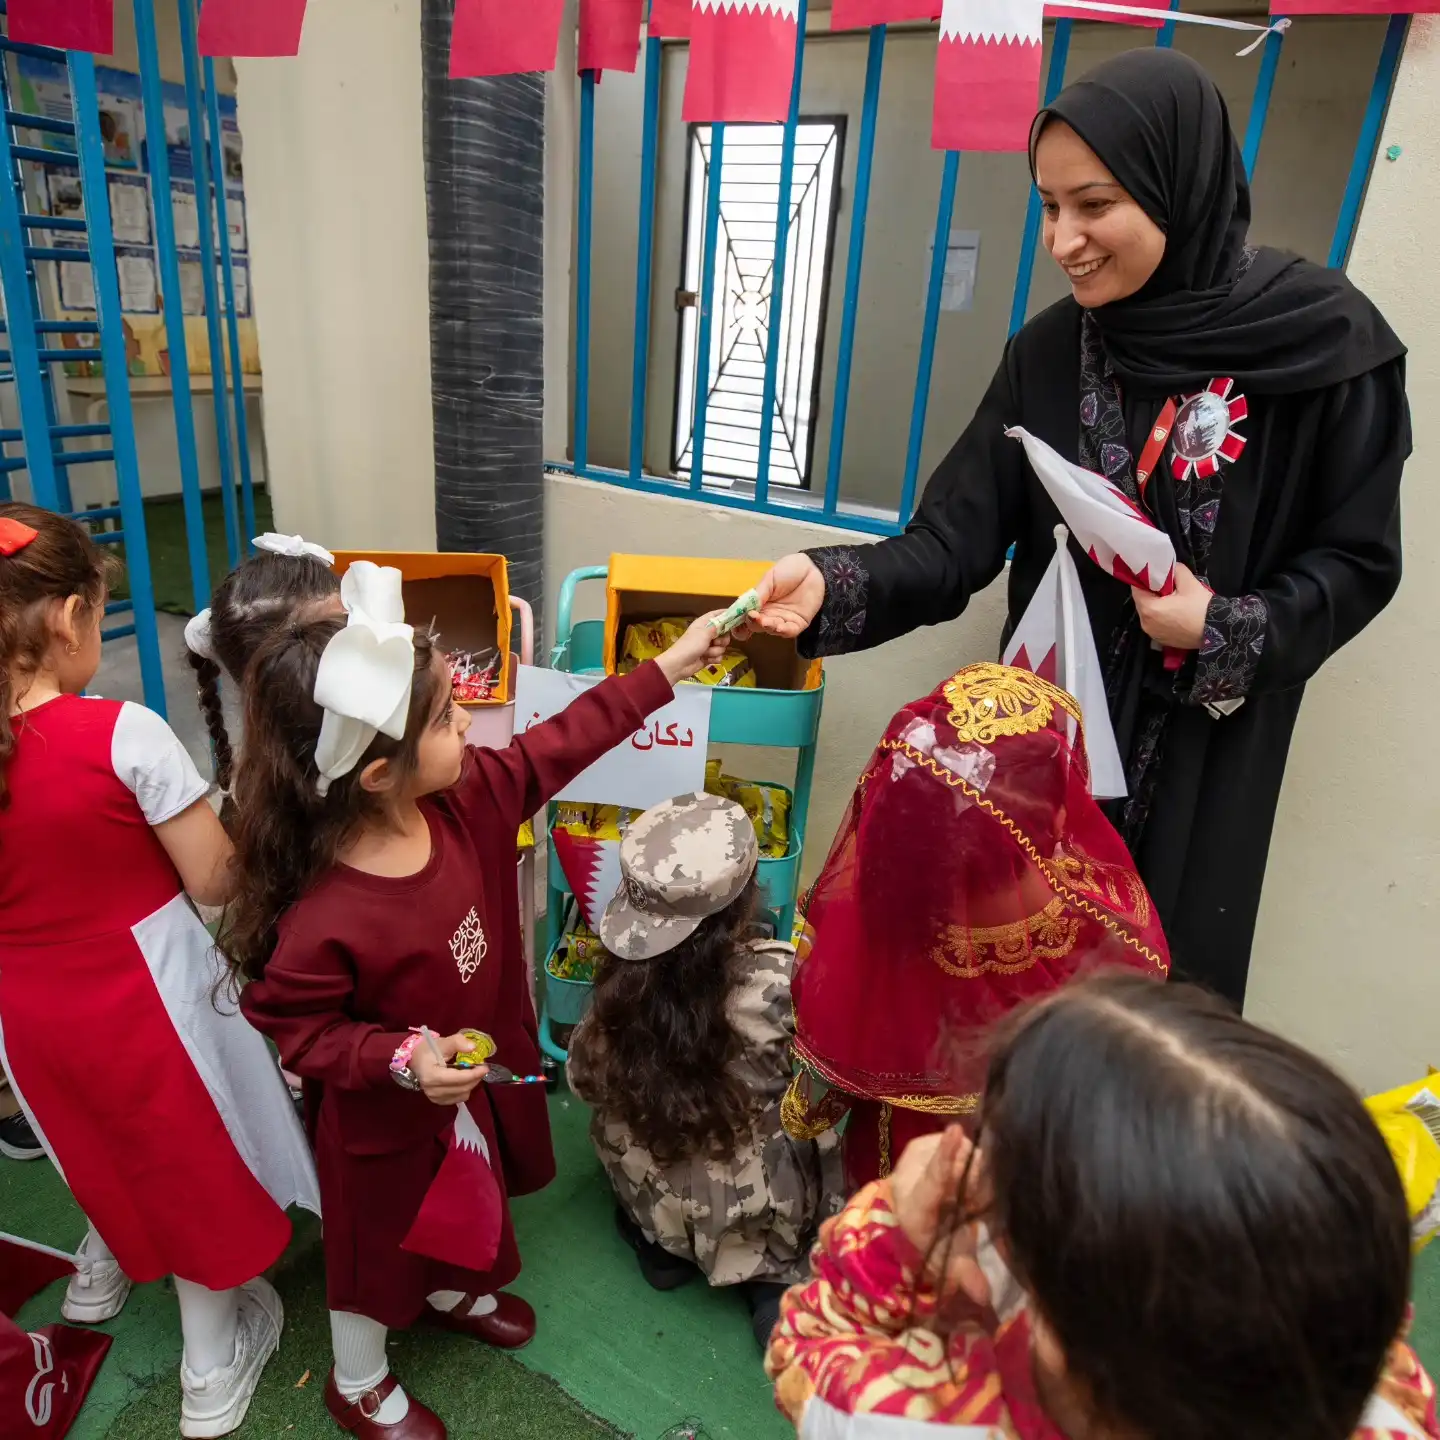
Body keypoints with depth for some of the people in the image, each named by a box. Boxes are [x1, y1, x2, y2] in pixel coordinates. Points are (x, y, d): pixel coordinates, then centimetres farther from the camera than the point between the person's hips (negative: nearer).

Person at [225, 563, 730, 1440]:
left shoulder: (467, 802, -21)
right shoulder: (327, 918, -39)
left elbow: (560, 744, -11)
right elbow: (298, 1027, -23)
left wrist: (667, 670, -9)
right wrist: (401, 1060, -36)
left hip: (479, 1080, 7)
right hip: (388, 1119, -6)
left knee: (468, 1210, 33)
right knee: (383, 1245, 23)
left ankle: (452, 1294, 66)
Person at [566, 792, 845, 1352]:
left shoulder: (625, 973, -21)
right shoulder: (782, 978, -31)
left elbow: (585, 1080, -4)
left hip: (656, 1199, 3)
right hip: (765, 1210, -2)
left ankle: (662, 1248, 17)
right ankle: (775, 1286, 9)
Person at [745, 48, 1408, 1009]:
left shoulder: (1327, 343, -11)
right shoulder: (1047, 353, -2)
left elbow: (1358, 560, -4)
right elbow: (957, 540, -8)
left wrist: (1231, 634, -20)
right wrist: (834, 584, -25)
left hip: (1204, 748, -2)